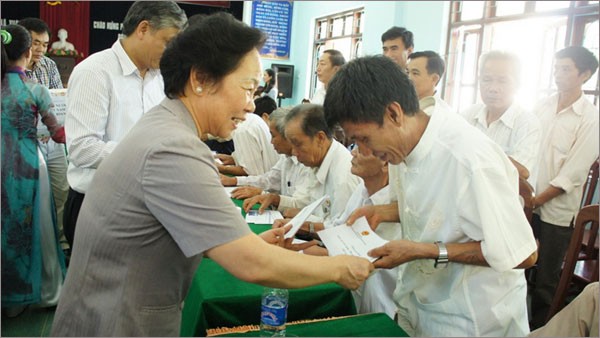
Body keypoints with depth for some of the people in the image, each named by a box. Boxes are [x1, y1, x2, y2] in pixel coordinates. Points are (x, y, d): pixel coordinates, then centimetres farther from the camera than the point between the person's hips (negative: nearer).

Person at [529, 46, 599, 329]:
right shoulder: (542, 106, 5)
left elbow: (571, 174, -13)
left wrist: (535, 201, -13)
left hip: (556, 212, -4)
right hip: (525, 203, 4)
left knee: (545, 281, 8)